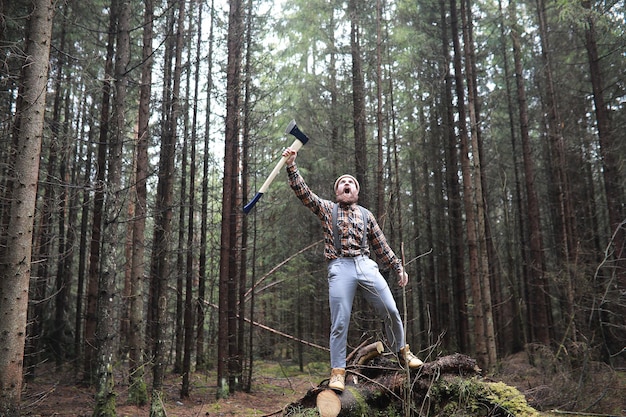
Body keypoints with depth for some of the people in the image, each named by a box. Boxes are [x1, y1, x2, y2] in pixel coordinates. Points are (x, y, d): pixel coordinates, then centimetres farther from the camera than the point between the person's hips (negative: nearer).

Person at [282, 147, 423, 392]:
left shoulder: (366, 214, 22)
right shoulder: (326, 209, 15)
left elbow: (381, 246, 22)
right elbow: (303, 192, 2)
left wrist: (398, 268, 16)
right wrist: (291, 167, -9)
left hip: (366, 265, 3)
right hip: (340, 268, -2)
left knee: (390, 311, -1)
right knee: (339, 323, -4)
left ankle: (402, 351, 22)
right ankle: (337, 372, 3)